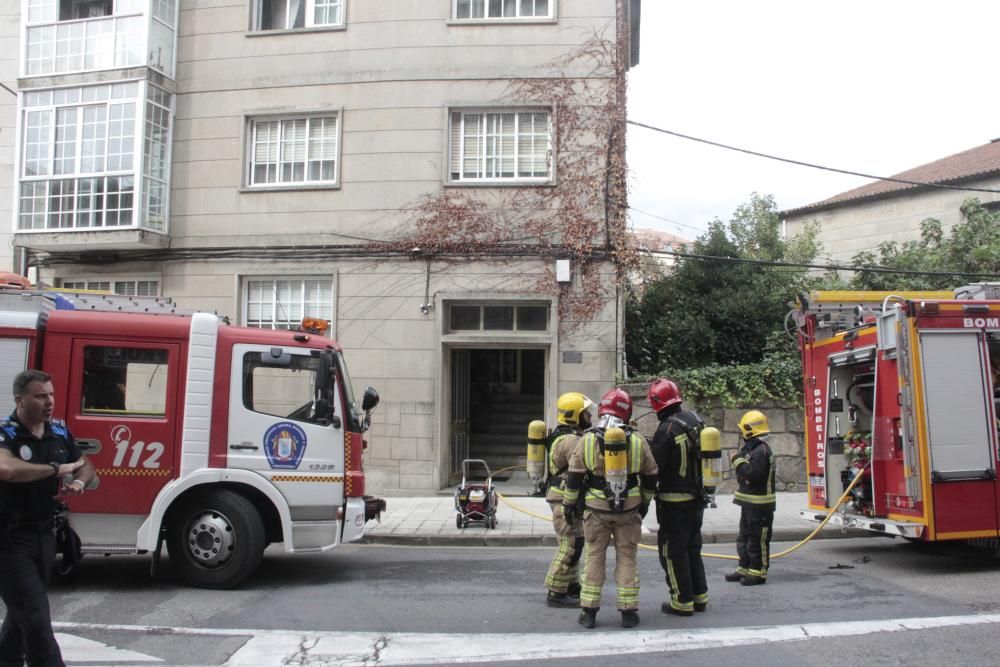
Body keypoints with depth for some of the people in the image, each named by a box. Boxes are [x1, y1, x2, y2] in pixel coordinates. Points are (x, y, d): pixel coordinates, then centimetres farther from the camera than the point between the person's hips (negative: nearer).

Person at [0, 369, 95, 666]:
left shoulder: (60, 432, 4)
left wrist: (79, 482, -6)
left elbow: (86, 466, 18)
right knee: (35, 614, -9)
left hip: (44, 535, 7)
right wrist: (56, 469, -27)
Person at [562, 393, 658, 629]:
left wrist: (569, 504, 8)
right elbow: (650, 475, 9)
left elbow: (574, 477, -2)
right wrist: (645, 503, 22)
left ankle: (589, 611, 9)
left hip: (597, 508, 0)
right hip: (629, 509, 1)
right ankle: (629, 612, 11)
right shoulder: (638, 441, 0)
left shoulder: (587, 440, -3)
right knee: (627, 558, 9)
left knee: (594, 558, 8)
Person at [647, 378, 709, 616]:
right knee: (693, 547, 19)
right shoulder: (695, 420, 3)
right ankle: (699, 596, 27)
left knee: (673, 551, 3)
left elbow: (654, 467, -16)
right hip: (697, 497, 8)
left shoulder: (667, 429, -20)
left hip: (675, 501, -8)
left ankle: (682, 601, 8)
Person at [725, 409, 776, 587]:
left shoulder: (761, 450, -19)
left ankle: (758, 572, 5)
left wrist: (739, 462, -19)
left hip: (759, 504, -11)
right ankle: (745, 568, 27)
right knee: (744, 537, 17)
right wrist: (739, 461, 6)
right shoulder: (750, 448, 13)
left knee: (758, 539, -2)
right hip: (749, 501, 11)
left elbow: (753, 474, -27)